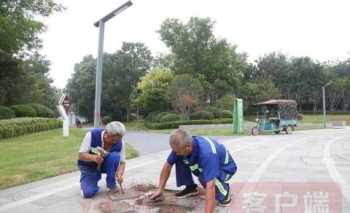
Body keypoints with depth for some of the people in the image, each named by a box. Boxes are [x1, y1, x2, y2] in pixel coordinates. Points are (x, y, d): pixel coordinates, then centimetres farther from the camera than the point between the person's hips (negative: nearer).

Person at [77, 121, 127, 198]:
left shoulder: (120, 143, -20)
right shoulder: (92, 135, -27)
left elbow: (122, 162, -12)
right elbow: (81, 155, -24)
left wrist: (120, 174, -33)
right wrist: (94, 157, -45)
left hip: (105, 165, 2)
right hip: (89, 166, -2)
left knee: (114, 156, -31)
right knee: (88, 193, -21)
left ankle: (111, 183, -11)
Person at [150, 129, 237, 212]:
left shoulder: (207, 153, -42)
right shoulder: (180, 145, -22)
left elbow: (210, 187, -46)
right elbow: (167, 165, -7)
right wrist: (160, 189, -4)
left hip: (225, 168, -6)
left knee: (204, 177, -36)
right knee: (178, 159, -11)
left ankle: (224, 191, -6)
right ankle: (191, 187, 7)